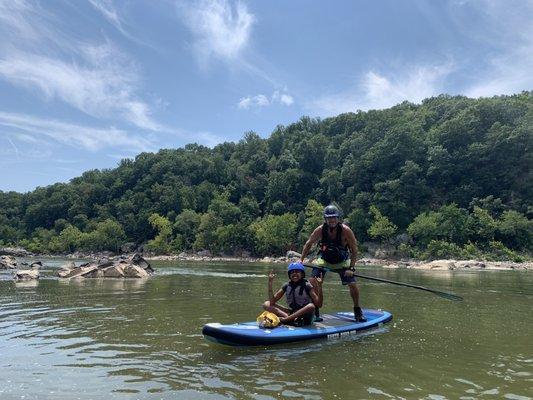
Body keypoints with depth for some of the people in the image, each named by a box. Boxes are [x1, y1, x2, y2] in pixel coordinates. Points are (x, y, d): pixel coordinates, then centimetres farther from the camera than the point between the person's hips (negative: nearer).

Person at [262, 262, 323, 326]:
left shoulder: (307, 286, -9)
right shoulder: (287, 286, 1)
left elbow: (319, 304, -17)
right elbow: (272, 301, -7)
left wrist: (319, 286, -29)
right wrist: (270, 282, -14)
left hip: (305, 316, -4)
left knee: (311, 306, -38)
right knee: (266, 304, -10)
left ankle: (283, 319, -30)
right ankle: (291, 318, -29)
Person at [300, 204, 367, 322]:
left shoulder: (345, 230, -27)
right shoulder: (320, 230, -22)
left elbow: (354, 250, -17)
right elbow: (309, 244, -4)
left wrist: (351, 268, -23)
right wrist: (301, 260, -6)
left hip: (342, 261, -1)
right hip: (324, 260, 1)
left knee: (353, 285, -10)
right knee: (312, 282, -15)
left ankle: (357, 312, 17)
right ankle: (314, 311, 3)